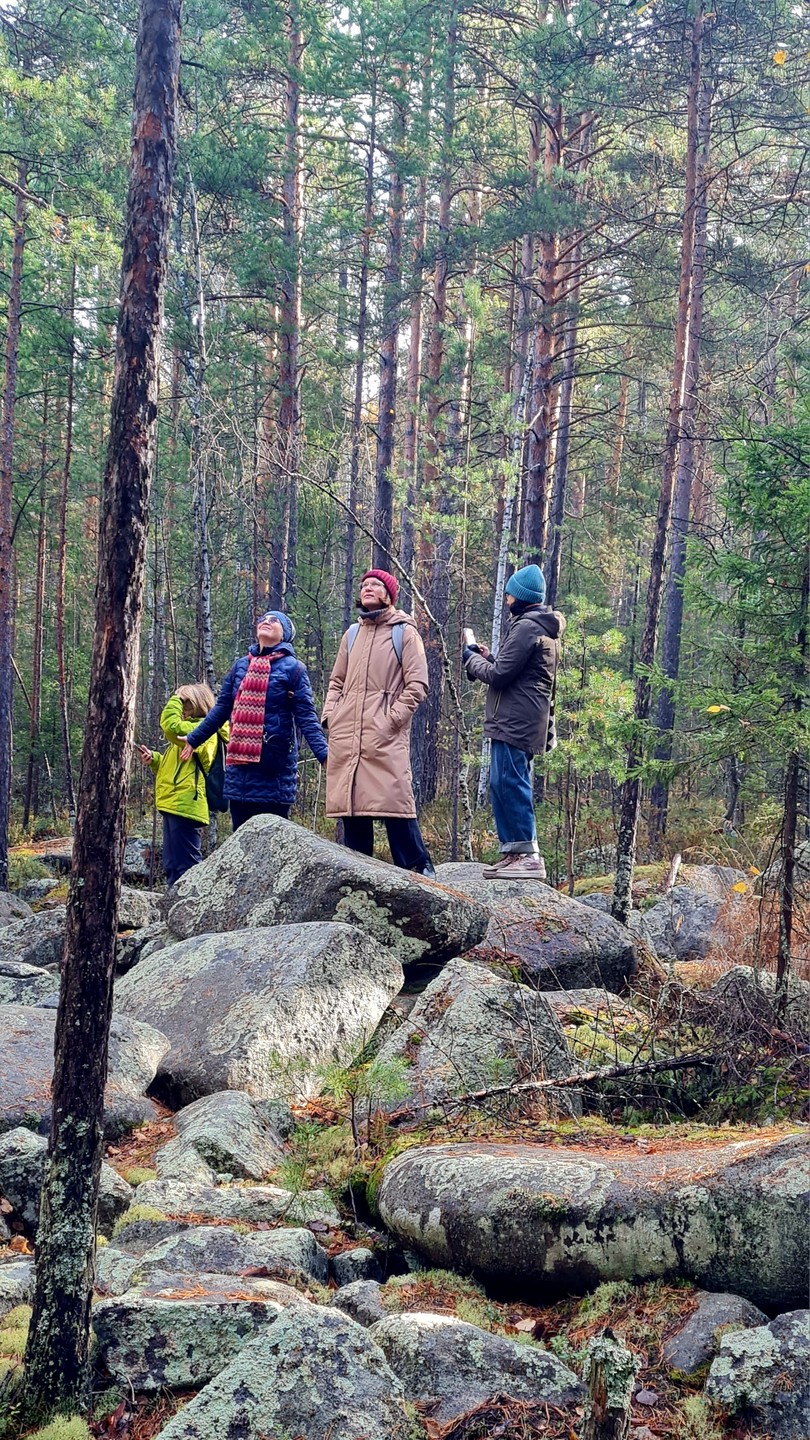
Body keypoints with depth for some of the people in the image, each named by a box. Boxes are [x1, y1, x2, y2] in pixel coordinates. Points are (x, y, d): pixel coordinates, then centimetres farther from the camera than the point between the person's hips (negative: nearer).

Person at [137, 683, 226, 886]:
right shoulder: (193, 728, 24)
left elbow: (171, 725, -24)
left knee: (185, 864, -10)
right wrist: (154, 759, 11)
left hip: (184, 806, -11)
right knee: (173, 865, 13)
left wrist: (176, 699, -7)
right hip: (175, 806, 11)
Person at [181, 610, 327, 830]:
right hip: (240, 765, 5)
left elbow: (306, 717, -6)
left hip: (276, 766, -5)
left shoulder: (293, 668, 0)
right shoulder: (240, 666, 14)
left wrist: (324, 755, -18)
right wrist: (193, 739, 25)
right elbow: (221, 709, 21)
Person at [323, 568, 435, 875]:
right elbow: (336, 681, 25)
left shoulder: (404, 632, 4)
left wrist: (393, 718, -12)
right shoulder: (352, 634, 21)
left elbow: (417, 684, -3)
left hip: (385, 734, -5)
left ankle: (418, 867, -6)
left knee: (393, 798, -13)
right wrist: (330, 714, 9)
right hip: (345, 734, 6)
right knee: (350, 802, 3)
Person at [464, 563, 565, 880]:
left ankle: (527, 854, -12)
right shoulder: (545, 628, 21)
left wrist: (471, 659, 3)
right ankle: (513, 852, 13)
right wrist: (487, 657, 16)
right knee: (503, 785, 12)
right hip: (521, 721, 11)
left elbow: (498, 675, -14)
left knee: (509, 783, -11)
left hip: (514, 721, -11)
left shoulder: (526, 627, -13)